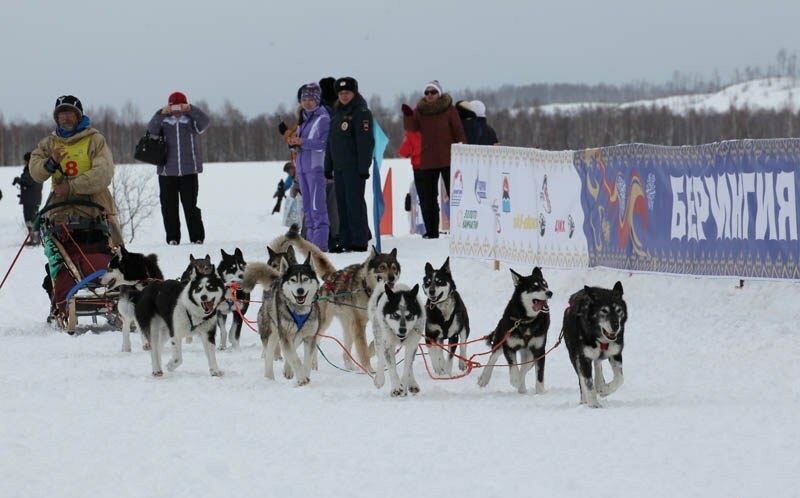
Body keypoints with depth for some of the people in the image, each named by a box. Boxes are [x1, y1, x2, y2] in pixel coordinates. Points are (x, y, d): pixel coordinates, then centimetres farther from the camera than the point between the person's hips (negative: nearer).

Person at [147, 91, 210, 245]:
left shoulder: (191, 121, 6)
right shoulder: (164, 121, 7)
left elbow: (204, 122, -12)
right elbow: (152, 129, -12)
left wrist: (190, 109, -27)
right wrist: (161, 113, -26)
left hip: (189, 171, -1)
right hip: (167, 172, 1)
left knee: (190, 206, -3)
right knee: (169, 207, 1)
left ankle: (197, 237, 4)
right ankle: (172, 238, 7)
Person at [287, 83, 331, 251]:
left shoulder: (322, 119, -6)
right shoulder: (303, 119, 19)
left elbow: (324, 143, -14)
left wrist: (302, 142, -19)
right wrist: (294, 142, 1)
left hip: (316, 166, -9)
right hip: (302, 167, 9)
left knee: (317, 206, -13)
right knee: (307, 207, 9)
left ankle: (321, 243, -15)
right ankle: (311, 241, 13)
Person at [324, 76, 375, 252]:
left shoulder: (361, 112, -8)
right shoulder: (337, 112, 18)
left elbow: (365, 142, -14)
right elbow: (331, 141, 22)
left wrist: (364, 167, -20)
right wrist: (328, 166, 19)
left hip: (354, 167, -8)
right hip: (339, 166, 8)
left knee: (355, 203, -9)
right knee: (342, 204, 8)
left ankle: (359, 242, -8)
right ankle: (346, 242, 12)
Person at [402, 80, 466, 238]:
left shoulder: (449, 110, -1)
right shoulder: (420, 111, 7)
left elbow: (459, 132, -1)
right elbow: (411, 127, -7)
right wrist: (408, 115, -27)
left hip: (447, 159, -4)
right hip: (427, 161, 4)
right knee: (427, 198, 7)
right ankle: (431, 231, 15)